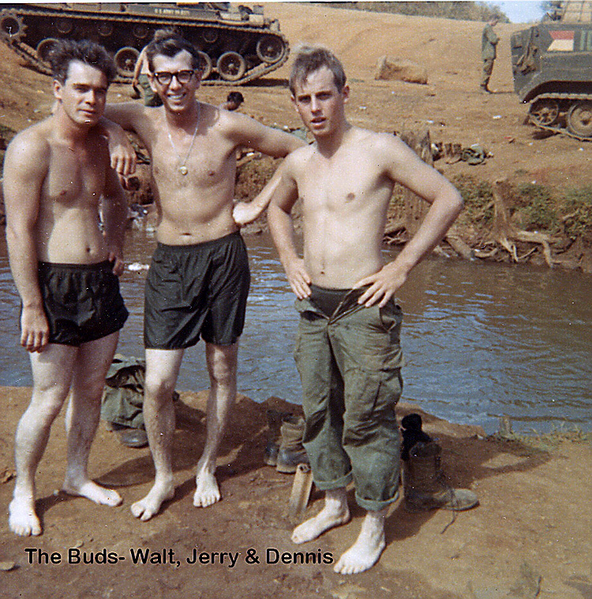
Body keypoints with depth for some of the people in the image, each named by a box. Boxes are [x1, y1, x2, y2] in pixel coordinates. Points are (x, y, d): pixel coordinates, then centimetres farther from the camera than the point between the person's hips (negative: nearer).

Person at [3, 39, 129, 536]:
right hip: (54, 287, -7)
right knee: (49, 399, 0)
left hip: (101, 281, 7)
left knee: (92, 390, 15)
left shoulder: (97, 142, 10)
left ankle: (77, 475, 35)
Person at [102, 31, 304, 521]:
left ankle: (207, 468, 33)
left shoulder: (228, 126, -7)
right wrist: (115, 141, -5)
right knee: (157, 383, -2)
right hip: (169, 262, 2)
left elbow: (299, 150, 1)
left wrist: (259, 206, -4)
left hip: (222, 256, -1)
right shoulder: (144, 121, 0)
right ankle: (163, 480, 22)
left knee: (222, 371, 11)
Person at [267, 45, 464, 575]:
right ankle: (334, 504, 38)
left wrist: (401, 266, -11)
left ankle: (373, 529, 23)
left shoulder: (379, 149, -9)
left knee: (366, 420, 3)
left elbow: (449, 199, -8)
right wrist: (290, 261, 13)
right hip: (314, 308, 6)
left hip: (363, 309, -6)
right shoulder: (298, 163, 9)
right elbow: (278, 209, 29)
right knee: (318, 411, 16)